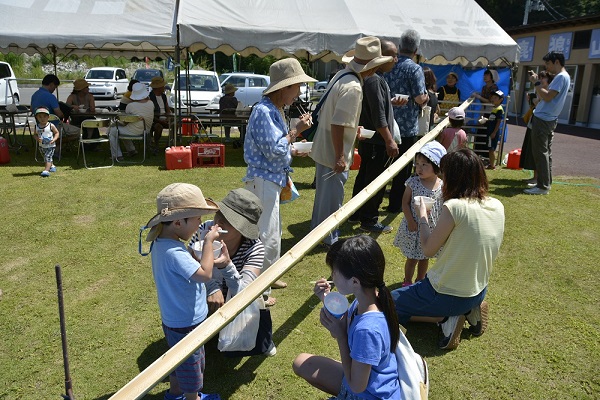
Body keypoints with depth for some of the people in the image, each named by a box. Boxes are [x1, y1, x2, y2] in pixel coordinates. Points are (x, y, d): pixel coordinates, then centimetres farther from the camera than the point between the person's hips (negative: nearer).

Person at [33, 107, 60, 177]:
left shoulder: (51, 126, -11)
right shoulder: (37, 126, 0)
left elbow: (57, 133, -3)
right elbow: (35, 134, 8)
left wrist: (54, 139, -18)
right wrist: (37, 139, -14)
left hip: (50, 146, -6)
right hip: (41, 146, 6)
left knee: (48, 158, -18)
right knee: (46, 158, 22)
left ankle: (46, 170, -23)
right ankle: (52, 166, 44)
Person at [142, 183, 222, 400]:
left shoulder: (161, 244, -2)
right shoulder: (173, 252, -34)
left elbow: (191, 265, 8)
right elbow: (204, 274, -38)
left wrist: (210, 261, -5)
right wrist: (208, 241, -29)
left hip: (173, 319, 9)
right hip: (186, 324, -9)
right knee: (191, 366, 15)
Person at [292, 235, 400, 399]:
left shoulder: (368, 330, -35)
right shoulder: (365, 299, -12)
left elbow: (356, 386, -23)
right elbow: (344, 326, 6)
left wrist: (340, 334, -22)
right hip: (358, 376, 7)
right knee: (301, 363, 14)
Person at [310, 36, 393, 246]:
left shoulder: (343, 75, 5)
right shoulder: (353, 87, -24)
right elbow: (337, 125, -28)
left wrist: (353, 129, 22)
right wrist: (340, 157, -24)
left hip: (324, 147, 10)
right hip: (334, 152, -10)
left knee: (324, 192, 22)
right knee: (332, 196, 5)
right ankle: (330, 239, 20)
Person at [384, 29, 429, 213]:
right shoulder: (414, 69, -13)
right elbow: (420, 98, -16)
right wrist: (426, 96, 4)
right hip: (407, 126, -5)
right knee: (404, 166, 7)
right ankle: (396, 203, 14)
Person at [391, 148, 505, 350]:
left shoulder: (454, 207, -26)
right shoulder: (497, 206, -5)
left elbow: (428, 249, -16)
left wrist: (422, 217, -1)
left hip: (447, 293, -7)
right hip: (479, 291, 8)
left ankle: (445, 318, -2)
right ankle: (469, 311, 12)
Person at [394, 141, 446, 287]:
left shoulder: (442, 186, -10)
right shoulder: (413, 182, -12)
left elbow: (444, 208, -1)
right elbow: (405, 203, -7)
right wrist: (410, 221, -14)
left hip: (431, 228, 1)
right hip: (413, 227, -1)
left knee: (425, 257, 19)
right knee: (412, 258, 11)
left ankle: (420, 281, 40)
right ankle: (407, 282, 31)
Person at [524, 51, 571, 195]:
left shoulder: (561, 77, -13)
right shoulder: (561, 77, 20)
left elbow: (547, 97, -21)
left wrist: (536, 82, -13)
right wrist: (536, 82, 13)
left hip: (543, 120, -11)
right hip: (548, 120, 11)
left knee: (540, 153, -9)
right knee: (545, 152, 13)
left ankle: (543, 186, -8)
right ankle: (546, 183, 19)